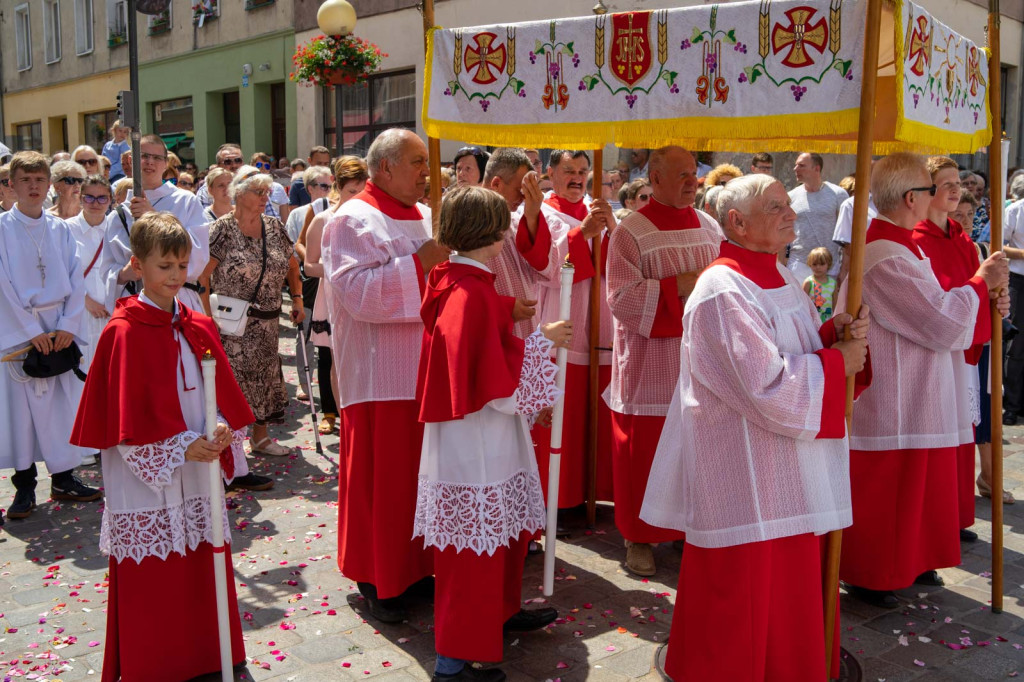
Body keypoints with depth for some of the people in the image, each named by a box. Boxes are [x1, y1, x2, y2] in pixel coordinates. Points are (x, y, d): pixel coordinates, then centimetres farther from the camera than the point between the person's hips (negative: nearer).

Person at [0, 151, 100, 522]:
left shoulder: (61, 229, 7)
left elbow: (77, 279, 4)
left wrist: (69, 324, -8)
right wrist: (32, 330, -12)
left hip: (60, 328, 3)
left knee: (63, 400, 5)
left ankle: (63, 477, 18)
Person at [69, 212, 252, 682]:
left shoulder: (199, 328, 7)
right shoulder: (123, 333, -11)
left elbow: (223, 394, 9)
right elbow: (125, 419, -13)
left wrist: (222, 431, -10)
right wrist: (180, 449, -17)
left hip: (198, 476, 5)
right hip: (146, 479, -5)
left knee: (203, 572, 13)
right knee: (148, 586, 4)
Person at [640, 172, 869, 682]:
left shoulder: (778, 276, 10)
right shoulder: (723, 292, -20)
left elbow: (799, 346, 16)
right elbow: (766, 386, -24)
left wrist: (836, 333, -5)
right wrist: (837, 362, -12)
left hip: (787, 475, 10)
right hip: (749, 481, -9)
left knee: (791, 582, 19)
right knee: (747, 595, 2)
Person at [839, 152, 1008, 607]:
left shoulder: (896, 247, 10)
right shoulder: (887, 258, -24)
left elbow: (930, 315, 13)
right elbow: (944, 323, -23)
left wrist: (985, 306, 0)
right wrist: (980, 283, -9)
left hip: (910, 396, 11)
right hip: (891, 403, -11)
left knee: (916, 483, 21)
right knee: (882, 492, 3)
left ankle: (908, 562, 36)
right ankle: (868, 577, 18)